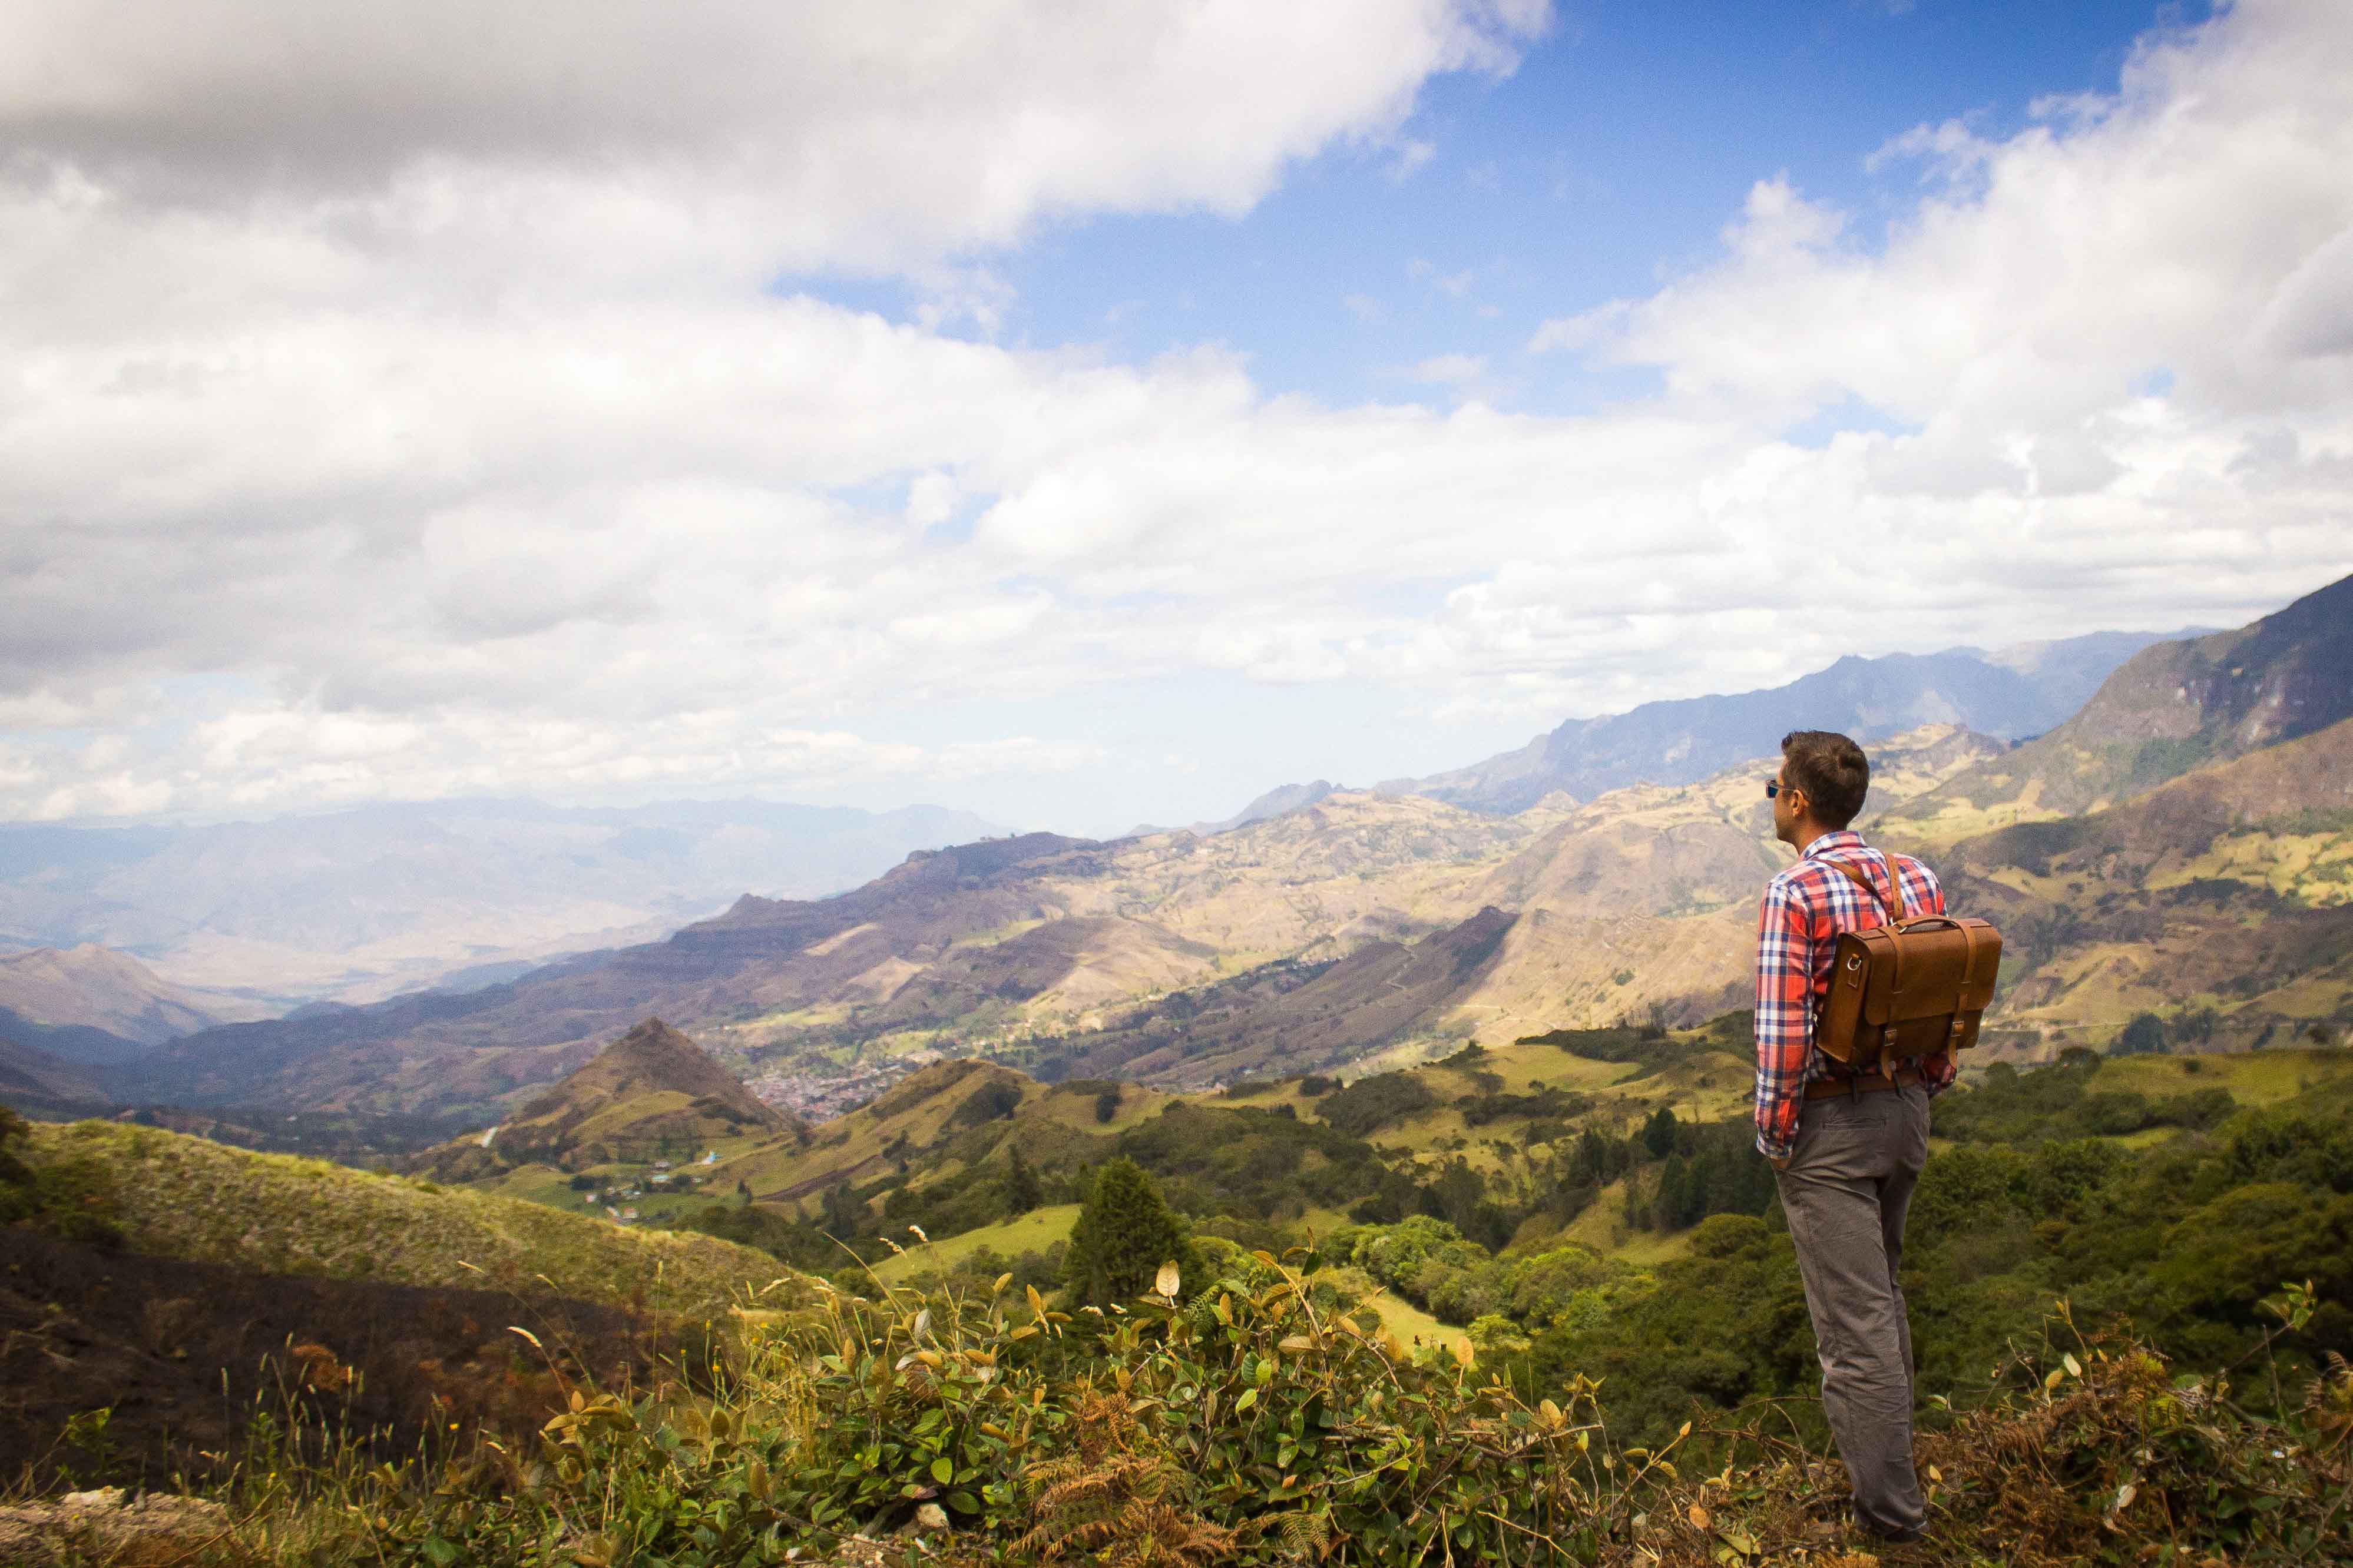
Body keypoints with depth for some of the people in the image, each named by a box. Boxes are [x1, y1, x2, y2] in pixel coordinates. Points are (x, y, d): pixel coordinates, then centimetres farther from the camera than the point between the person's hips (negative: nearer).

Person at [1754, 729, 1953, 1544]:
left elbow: (1783, 1030, -22)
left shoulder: (1794, 894, -19)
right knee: (1880, 1288, 25)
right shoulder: (1917, 879, 2)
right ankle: (1886, 1440, 41)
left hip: (1828, 1123, -7)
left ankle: (1890, 1508, 9)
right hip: (1906, 1111, 7)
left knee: (1855, 1320, 1)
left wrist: (1772, 1132, -11)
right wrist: (1926, 1088, 18)